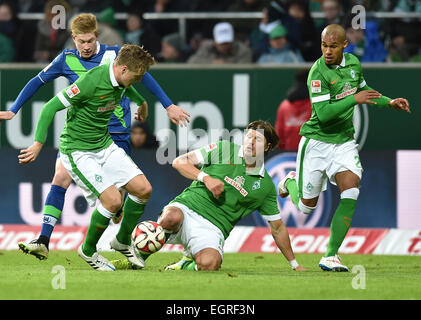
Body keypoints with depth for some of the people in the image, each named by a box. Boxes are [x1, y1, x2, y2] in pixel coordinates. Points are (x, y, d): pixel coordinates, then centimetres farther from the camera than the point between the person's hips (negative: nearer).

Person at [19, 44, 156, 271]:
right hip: (78, 151, -8)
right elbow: (51, 107, -20)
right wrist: (38, 144, -17)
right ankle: (88, 251, 4)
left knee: (143, 189, -2)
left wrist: (140, 101, 46)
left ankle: (122, 241, 20)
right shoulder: (91, 82, -26)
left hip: (104, 145, 8)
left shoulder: (120, 80, -1)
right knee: (113, 199, -20)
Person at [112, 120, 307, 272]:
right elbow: (179, 162, 6)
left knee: (210, 263, -35)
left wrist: (294, 264, 22)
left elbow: (277, 228, 22)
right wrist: (205, 178, -9)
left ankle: (186, 265, 2)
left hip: (212, 228, 1)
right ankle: (137, 258, -13)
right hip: (187, 207, -1)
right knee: (171, 218, -41)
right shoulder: (224, 150, 7)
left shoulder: (265, 186, 12)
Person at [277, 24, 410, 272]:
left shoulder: (354, 63, 0)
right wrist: (354, 99, -30)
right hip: (316, 141, -4)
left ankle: (330, 256, -12)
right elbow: (323, 114, -27)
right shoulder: (318, 72, -20)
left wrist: (389, 102, 12)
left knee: (351, 193, -18)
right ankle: (291, 182, 45)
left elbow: (363, 89, 23)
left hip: (344, 141, 4)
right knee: (307, 207, 8)